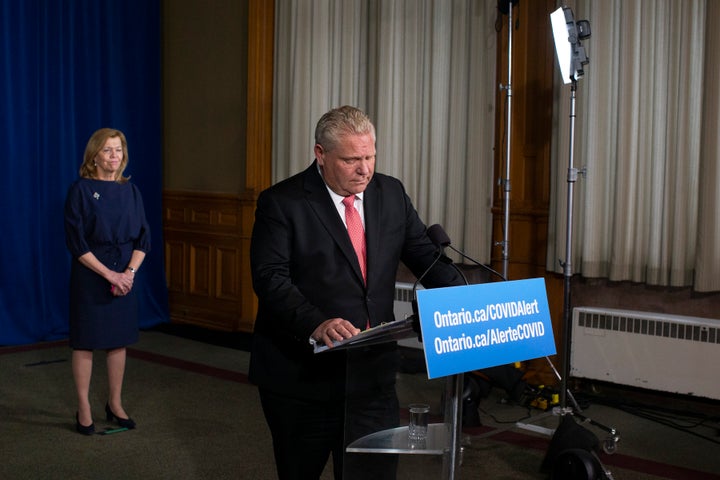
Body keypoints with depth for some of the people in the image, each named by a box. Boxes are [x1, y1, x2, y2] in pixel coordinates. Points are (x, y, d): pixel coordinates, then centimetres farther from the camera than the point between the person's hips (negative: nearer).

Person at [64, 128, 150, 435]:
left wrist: (129, 272, -11)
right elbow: (76, 241, -11)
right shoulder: (81, 190, -6)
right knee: (86, 342, 2)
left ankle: (115, 403, 22)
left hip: (124, 276, 4)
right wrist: (108, 273, -17)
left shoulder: (131, 191, 6)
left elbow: (143, 237, 5)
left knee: (119, 341, 9)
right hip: (89, 276, -4)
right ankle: (84, 410, 12)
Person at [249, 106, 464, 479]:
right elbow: (271, 278, -17)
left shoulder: (391, 193, 7)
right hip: (302, 374, -3)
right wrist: (315, 324, -33)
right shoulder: (281, 203, -8)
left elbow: (425, 255, 8)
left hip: (372, 374, 4)